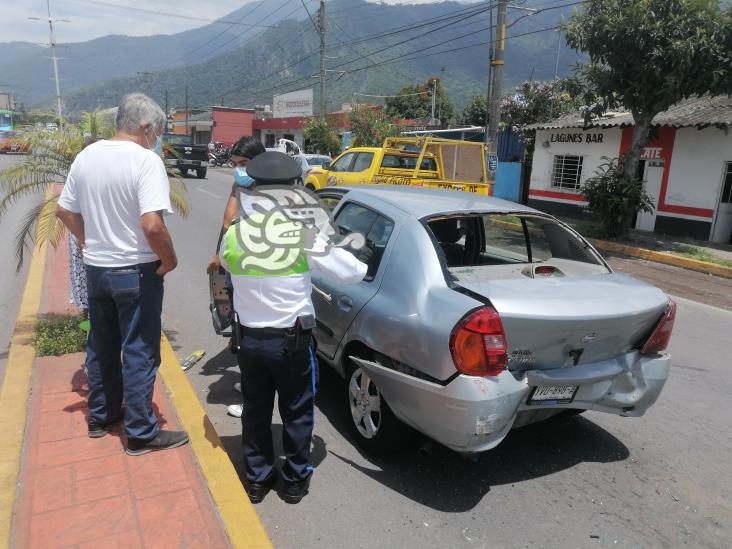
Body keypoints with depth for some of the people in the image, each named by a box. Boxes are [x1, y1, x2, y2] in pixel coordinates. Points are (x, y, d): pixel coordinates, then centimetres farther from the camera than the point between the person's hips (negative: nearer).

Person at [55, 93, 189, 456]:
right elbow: (152, 224, -29)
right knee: (139, 353, 4)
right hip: (136, 272, -7)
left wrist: (90, 243, 19)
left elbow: (64, 210, 11)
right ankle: (141, 434, 15)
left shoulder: (87, 155, 4)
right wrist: (169, 259, -14)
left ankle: (100, 416, 36)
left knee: (101, 346, 20)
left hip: (95, 268, 7)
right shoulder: (146, 160, -18)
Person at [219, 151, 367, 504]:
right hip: (291, 341, -3)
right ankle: (295, 480, 31)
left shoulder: (233, 236, -8)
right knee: (296, 412, 16)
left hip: (250, 339, 3)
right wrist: (362, 266, 13)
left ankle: (257, 479, 35)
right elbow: (352, 272, -9)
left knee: (255, 410, 20)